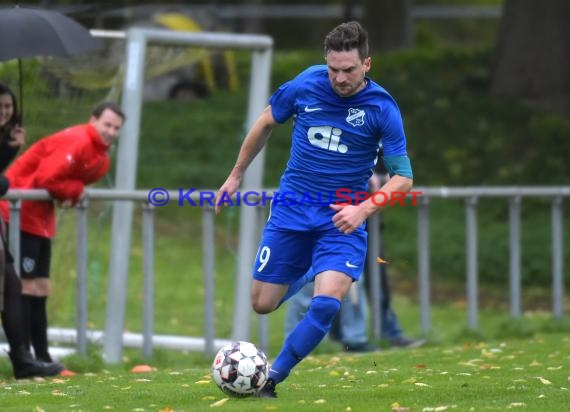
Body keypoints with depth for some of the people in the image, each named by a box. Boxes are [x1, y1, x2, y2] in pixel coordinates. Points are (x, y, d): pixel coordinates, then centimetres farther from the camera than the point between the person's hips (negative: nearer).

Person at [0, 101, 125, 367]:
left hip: (41, 217, 10)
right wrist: (74, 190, -12)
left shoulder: (101, 159, 9)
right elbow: (45, 178, -25)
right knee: (26, 286, -9)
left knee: (40, 289, 12)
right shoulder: (76, 143, -22)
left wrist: (73, 193, -6)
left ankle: (42, 357, 16)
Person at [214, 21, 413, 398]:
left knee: (327, 302, -24)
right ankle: (303, 274, 40)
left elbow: (402, 177, -10)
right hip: (291, 211, 2)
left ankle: (273, 378, -10)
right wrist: (236, 175, 19)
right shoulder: (305, 85, -7)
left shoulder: (382, 108, -12)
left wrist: (362, 210, -25)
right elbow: (265, 124, 13)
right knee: (262, 304, 5)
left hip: (342, 219, -2)